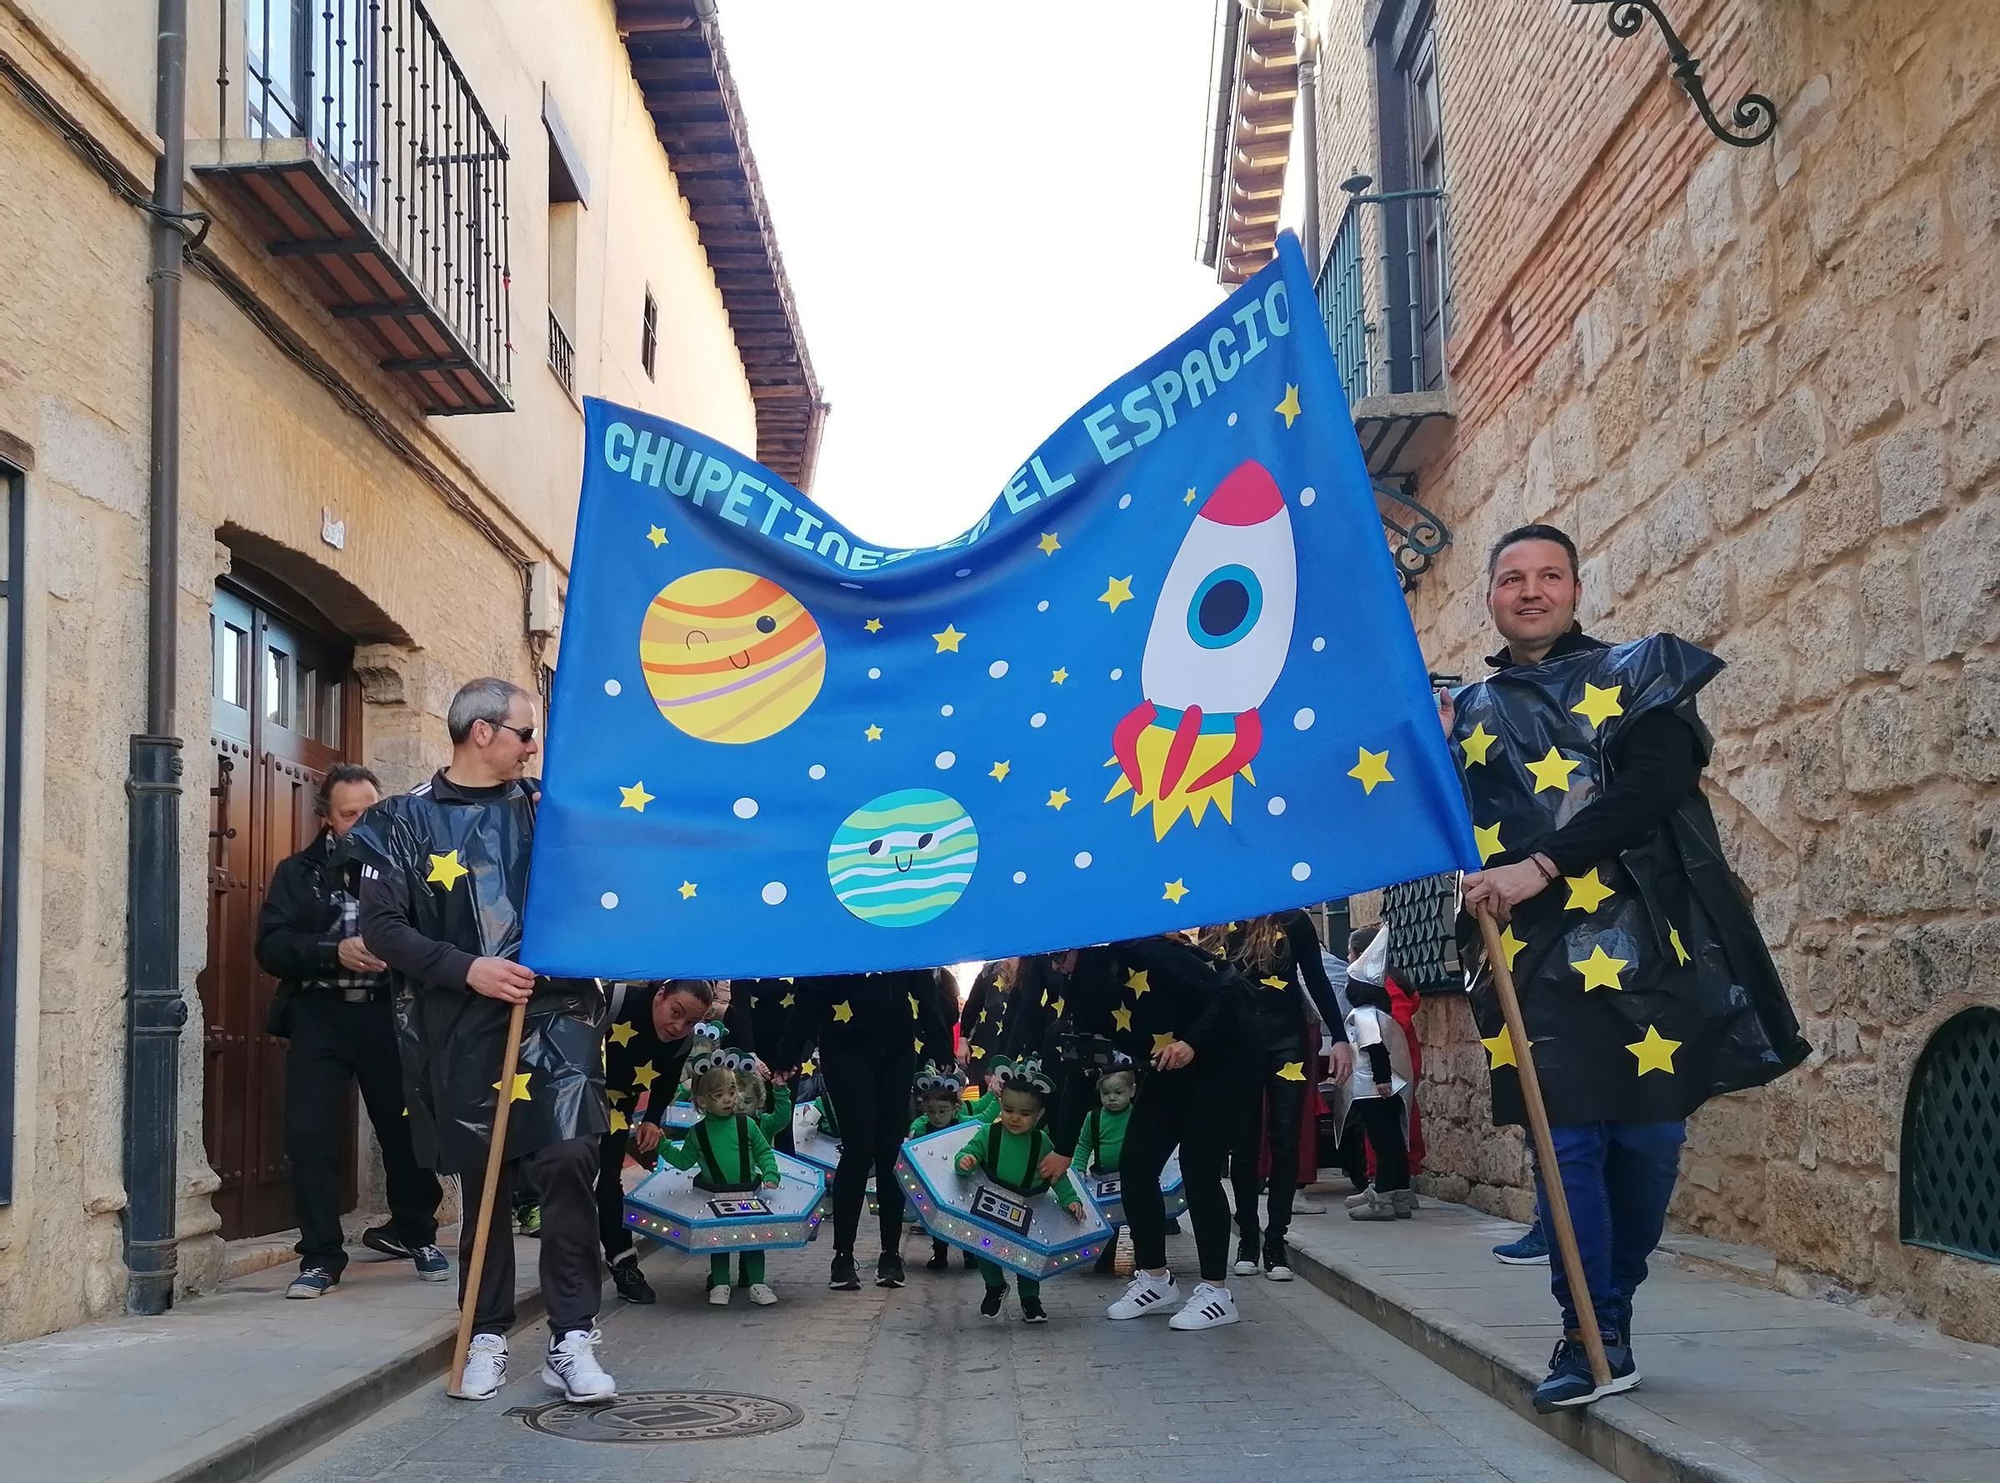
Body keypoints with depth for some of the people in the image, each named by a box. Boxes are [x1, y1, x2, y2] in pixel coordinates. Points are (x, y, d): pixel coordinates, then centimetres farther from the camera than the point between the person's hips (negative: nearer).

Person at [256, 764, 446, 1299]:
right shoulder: (298, 873, 10)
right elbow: (271, 946, -1)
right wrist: (335, 951, -16)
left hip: (389, 1013, -1)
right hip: (319, 1015, 1)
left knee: (407, 1126, 5)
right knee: (310, 1134, -6)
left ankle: (414, 1233, 29)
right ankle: (320, 1256, 6)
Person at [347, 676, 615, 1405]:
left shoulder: (546, 804, 10)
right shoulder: (405, 820, 1)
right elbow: (381, 928, -5)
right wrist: (466, 968, -16)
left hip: (554, 1013, 1)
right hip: (462, 1029, -1)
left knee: (568, 1159, -13)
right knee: (481, 1180, 7)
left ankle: (571, 1340, -7)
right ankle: (487, 1335, 22)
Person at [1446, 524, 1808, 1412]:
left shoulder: (1639, 672, 6)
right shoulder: (1466, 711, 15)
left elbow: (1656, 786, -11)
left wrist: (1539, 866, -17)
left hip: (1643, 945, -1)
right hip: (1538, 960, 1)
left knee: (1647, 1139, 4)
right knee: (1568, 1145, -2)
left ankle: (1610, 1314, 22)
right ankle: (1596, 1340, 6)